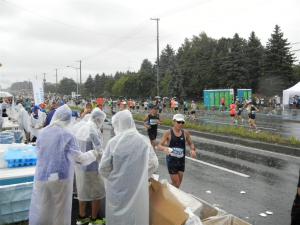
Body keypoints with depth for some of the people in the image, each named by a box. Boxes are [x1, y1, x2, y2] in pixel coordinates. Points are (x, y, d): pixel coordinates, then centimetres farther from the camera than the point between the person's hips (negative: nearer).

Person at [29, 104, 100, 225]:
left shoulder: (43, 132, -3)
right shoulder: (67, 135, -16)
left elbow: (38, 150, 11)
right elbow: (79, 158, -14)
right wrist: (93, 154, 3)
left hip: (42, 176, 4)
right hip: (60, 177, -4)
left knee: (40, 208, 16)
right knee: (59, 210, 14)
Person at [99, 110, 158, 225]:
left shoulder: (113, 142, -15)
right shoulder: (144, 141, -9)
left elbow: (103, 168, -6)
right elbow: (154, 164, 2)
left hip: (118, 190, -1)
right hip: (138, 190, 2)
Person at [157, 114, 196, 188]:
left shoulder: (185, 133, -1)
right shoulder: (168, 133, -11)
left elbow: (191, 144, 13)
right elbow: (159, 146, -11)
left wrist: (193, 150, -10)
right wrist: (164, 148, -34)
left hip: (181, 160, 4)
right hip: (171, 160, -4)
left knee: (178, 183, 15)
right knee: (176, 183, -4)